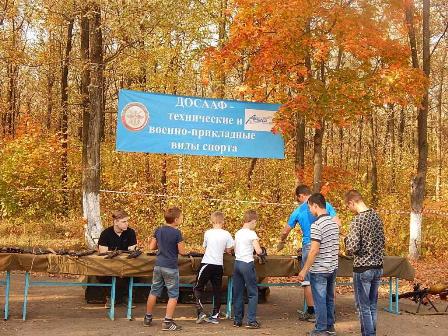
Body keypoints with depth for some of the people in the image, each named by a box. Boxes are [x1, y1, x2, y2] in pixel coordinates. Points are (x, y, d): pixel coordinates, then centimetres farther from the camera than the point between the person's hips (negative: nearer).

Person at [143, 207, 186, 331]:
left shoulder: (158, 230, 4)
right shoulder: (177, 233, -14)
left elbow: (151, 247, 9)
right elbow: (182, 252, -11)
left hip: (158, 265, 6)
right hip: (171, 268, -6)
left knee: (154, 292, 17)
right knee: (173, 295, 3)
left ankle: (148, 318, 27)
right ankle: (167, 322, 1)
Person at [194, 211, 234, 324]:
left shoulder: (208, 233, -4)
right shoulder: (226, 234, -2)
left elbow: (205, 246, 9)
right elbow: (228, 250, 3)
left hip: (207, 263, -2)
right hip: (219, 265, 2)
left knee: (198, 288, 8)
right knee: (217, 290, 9)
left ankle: (201, 312, -4)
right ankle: (215, 316, 12)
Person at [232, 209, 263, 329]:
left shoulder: (237, 233, 10)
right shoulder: (252, 234, -10)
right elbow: (258, 251, -15)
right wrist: (262, 250, 7)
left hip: (237, 263, 7)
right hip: (247, 264, -7)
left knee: (238, 293, 11)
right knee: (253, 293, 2)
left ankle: (237, 320, 15)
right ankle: (251, 321, -1)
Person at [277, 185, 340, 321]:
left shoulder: (298, 211, 3)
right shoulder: (326, 205, 5)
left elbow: (285, 231, 13)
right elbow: (337, 224, 0)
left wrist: (281, 243, 32)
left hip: (309, 246, -2)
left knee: (308, 281, 7)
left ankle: (311, 312, 9)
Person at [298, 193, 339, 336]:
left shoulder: (316, 225, -19)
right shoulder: (334, 222, 5)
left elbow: (314, 251, -22)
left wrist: (304, 270, -15)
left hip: (319, 270, -8)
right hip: (333, 268, 8)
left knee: (320, 301, 3)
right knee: (330, 299, 17)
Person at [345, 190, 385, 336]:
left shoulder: (357, 221, -18)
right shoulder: (376, 216, 6)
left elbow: (352, 248, -21)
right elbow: (382, 241, 14)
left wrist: (347, 239, -3)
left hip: (363, 269, -7)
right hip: (378, 267, 7)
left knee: (363, 307, 2)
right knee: (372, 305, 16)